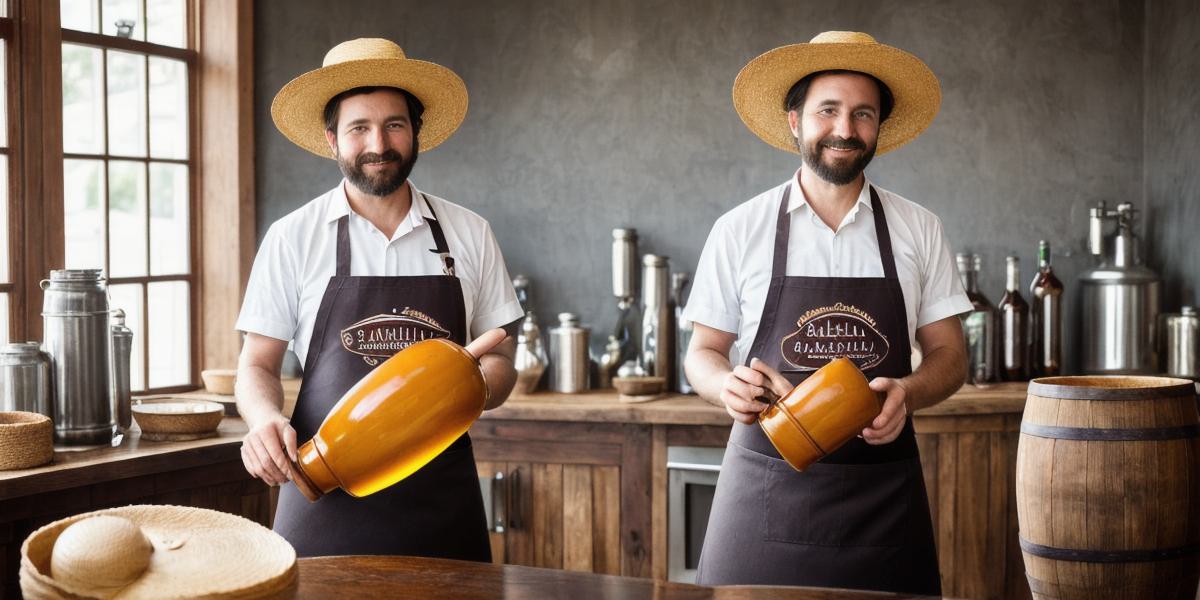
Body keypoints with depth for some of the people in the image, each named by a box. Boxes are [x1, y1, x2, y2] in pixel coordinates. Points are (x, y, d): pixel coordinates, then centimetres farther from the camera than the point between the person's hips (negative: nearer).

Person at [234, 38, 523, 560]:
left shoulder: (469, 234, 6)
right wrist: (266, 420, -17)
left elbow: (498, 361, 10)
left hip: (440, 498, 2)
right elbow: (257, 365, 5)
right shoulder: (292, 238, 1)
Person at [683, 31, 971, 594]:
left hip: (883, 500, 1)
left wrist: (908, 391, -14)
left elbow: (949, 355, 8)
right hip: (766, 489, -1)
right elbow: (703, 353, 8)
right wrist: (727, 385, -15)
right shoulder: (739, 230, 1)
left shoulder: (919, 230, 4)